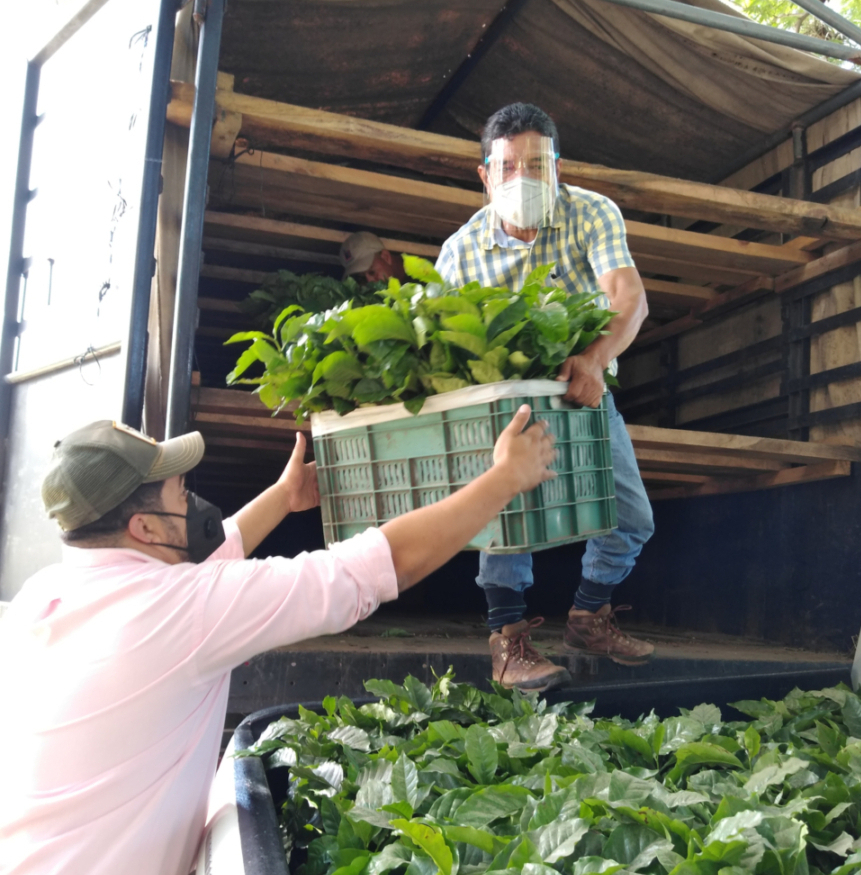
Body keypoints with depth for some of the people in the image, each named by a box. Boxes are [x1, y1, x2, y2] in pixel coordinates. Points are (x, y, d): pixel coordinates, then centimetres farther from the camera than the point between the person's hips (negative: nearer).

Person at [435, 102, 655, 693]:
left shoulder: (593, 214, -16)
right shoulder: (460, 251, -15)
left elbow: (630, 296, -32)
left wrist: (593, 361, -52)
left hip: (586, 388, 3)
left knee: (632, 517, 2)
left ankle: (589, 617, 24)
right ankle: (508, 640, -14)